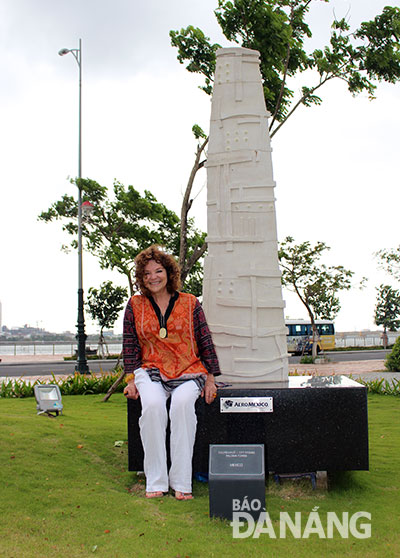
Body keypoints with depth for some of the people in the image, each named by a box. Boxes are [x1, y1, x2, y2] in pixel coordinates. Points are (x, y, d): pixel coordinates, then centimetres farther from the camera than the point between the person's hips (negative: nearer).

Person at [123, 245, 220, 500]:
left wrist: (210, 379, 2)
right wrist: (131, 379, 0)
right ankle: (156, 481, -24)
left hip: (189, 371, -1)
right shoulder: (135, 305, 10)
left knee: (182, 403, -34)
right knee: (153, 404, -32)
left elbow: (206, 342, 8)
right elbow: (130, 347, 11)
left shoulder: (190, 303, 6)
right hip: (151, 371, 1)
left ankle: (181, 482, -26)